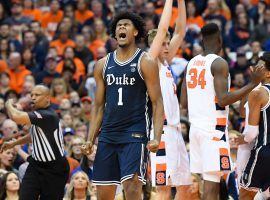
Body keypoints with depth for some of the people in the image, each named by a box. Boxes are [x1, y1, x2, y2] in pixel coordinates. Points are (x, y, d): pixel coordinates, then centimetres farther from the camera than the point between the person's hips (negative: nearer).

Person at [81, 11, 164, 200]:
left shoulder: (146, 62, -2)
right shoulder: (103, 64, 12)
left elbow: (157, 103, -6)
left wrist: (157, 138, -18)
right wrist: (90, 139, 7)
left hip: (135, 134, -5)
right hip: (108, 135, 5)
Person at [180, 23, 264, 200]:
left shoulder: (192, 63, 13)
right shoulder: (219, 63, -10)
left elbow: (184, 103, 14)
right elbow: (223, 100, -20)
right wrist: (253, 84, -13)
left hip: (196, 127, 8)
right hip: (214, 129, -8)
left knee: (208, 183, 11)